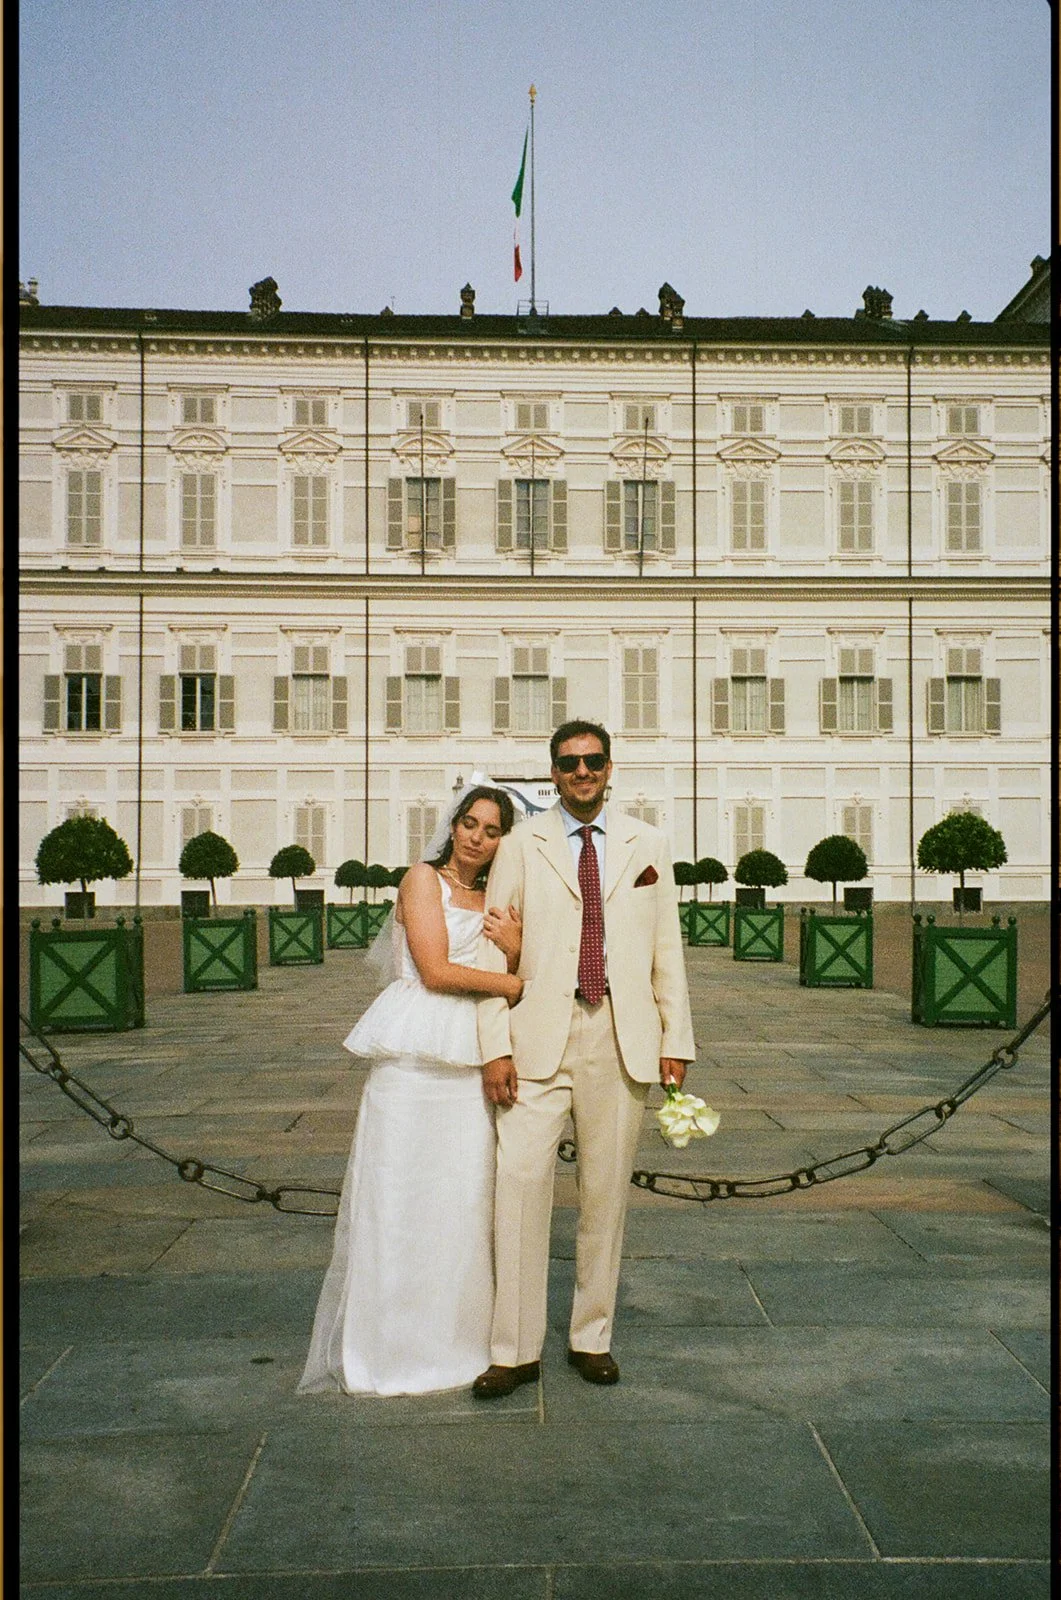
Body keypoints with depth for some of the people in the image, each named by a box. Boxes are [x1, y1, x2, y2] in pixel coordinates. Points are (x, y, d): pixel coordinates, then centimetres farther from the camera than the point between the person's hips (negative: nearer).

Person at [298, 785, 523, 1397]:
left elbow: (513, 994, 14)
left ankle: (454, 1341, 18)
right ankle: (386, 1347, 11)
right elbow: (436, 971, -9)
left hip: (472, 1066, 5)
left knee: (465, 1201, 6)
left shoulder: (495, 905, 19)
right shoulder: (423, 878, 1)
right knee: (398, 1198, 0)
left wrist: (516, 952, -5)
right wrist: (515, 982, -3)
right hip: (414, 1059, -5)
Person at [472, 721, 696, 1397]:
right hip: (540, 1035, -1)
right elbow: (494, 949, 2)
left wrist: (677, 1040, 4)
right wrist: (495, 1047, -6)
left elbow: (667, 949, 10)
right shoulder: (522, 845, 6)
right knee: (519, 1182, -7)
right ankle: (516, 1350, 5)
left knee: (607, 1190, 7)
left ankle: (592, 1337, 22)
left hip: (623, 1036, 1)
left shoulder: (649, 845, 11)